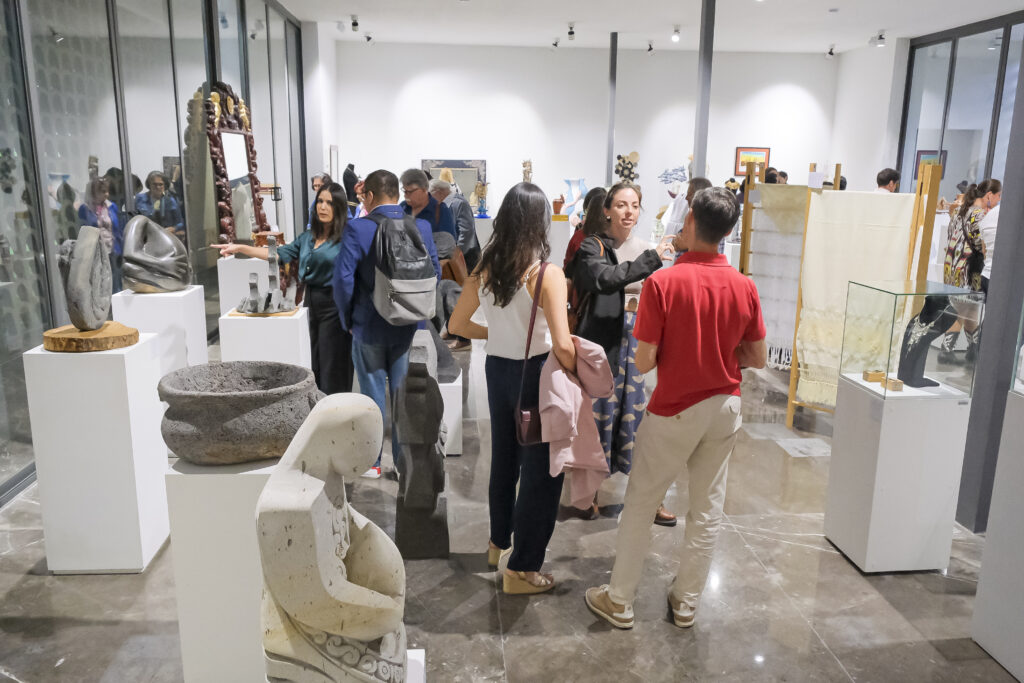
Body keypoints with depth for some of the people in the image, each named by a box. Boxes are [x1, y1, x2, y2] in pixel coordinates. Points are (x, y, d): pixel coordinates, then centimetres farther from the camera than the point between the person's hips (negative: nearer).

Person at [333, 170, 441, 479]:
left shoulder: (357, 229, -14)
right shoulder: (421, 228, -4)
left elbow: (343, 279, -16)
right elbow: (434, 273, 1)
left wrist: (348, 319, -2)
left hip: (369, 327, -2)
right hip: (408, 327, 2)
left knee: (372, 395, 11)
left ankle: (372, 462, 23)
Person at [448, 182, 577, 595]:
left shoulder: (483, 271, -1)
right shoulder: (547, 275, -19)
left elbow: (456, 325, 8)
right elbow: (562, 346, -26)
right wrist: (579, 379, -9)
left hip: (498, 370, 7)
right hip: (535, 375, -6)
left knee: (503, 459, 24)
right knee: (541, 472, 8)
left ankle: (500, 542, 44)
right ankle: (521, 569, 19)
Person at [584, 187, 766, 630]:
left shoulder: (662, 283, -18)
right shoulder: (744, 286, -6)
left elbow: (644, 362, -18)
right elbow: (758, 358, 1)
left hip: (675, 410, -4)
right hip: (724, 408, 4)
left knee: (640, 505, 10)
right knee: (707, 510, 14)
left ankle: (619, 602, 21)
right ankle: (686, 603, 28)